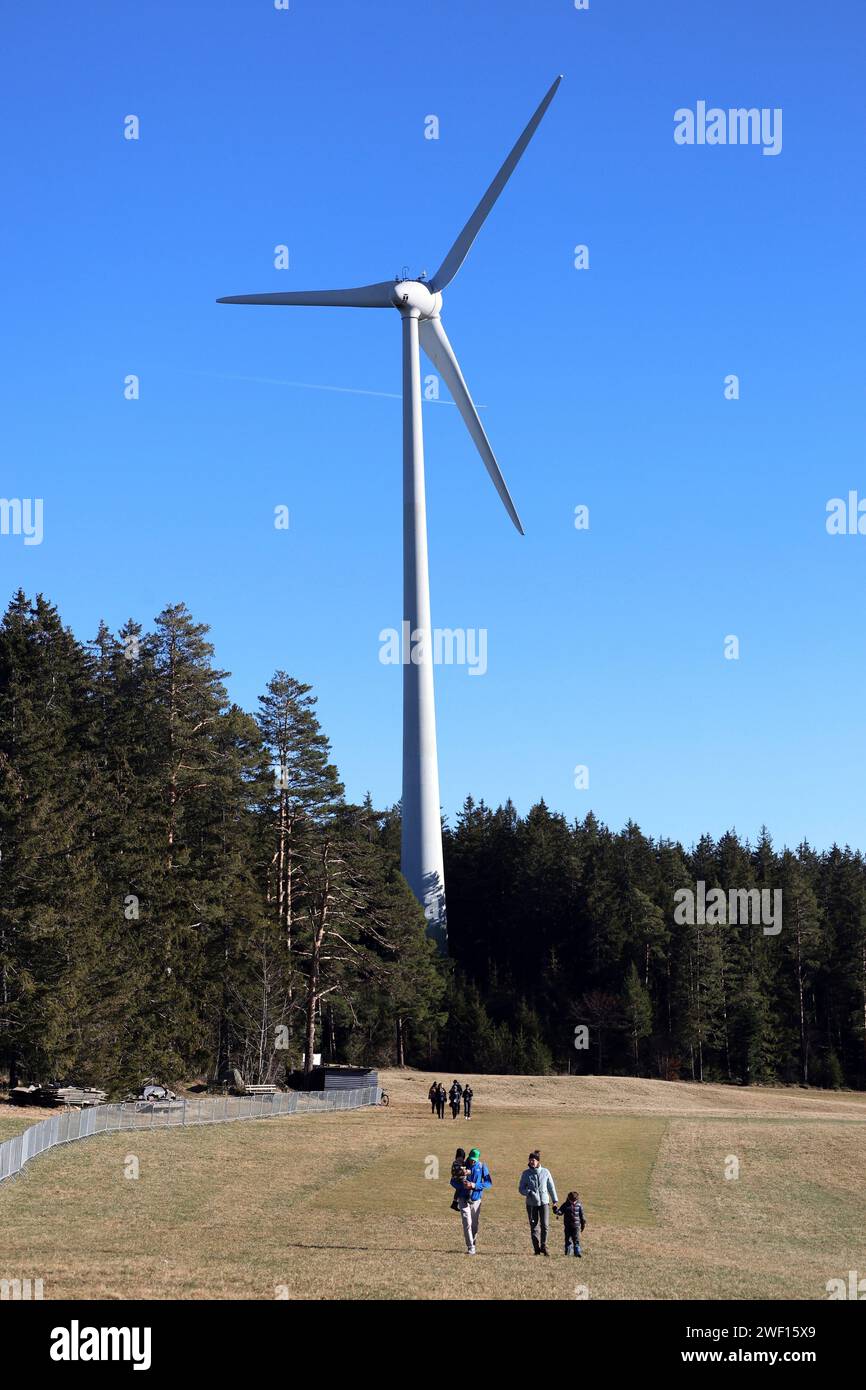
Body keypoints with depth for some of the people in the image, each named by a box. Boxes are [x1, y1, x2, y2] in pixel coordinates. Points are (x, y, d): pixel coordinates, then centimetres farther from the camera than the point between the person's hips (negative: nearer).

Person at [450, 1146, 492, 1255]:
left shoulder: (482, 1167, -2)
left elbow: (489, 1183, -5)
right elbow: (453, 1181, 2)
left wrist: (475, 1185, -18)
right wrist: (462, 1185, -19)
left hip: (476, 1200, 1)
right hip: (463, 1199, -1)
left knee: (475, 1224, 6)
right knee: (467, 1223, -12)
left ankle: (473, 1244, 23)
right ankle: (470, 1247, -13)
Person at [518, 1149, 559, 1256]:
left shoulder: (545, 1172, 2)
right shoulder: (526, 1173, 1)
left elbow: (551, 1187, 9)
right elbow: (521, 1188, 2)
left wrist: (554, 1202, 9)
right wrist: (529, 1193, -18)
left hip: (544, 1202, 0)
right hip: (531, 1203, 0)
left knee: (545, 1225, -10)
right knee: (534, 1227, 3)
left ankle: (544, 1245, 7)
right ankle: (537, 1248, 14)